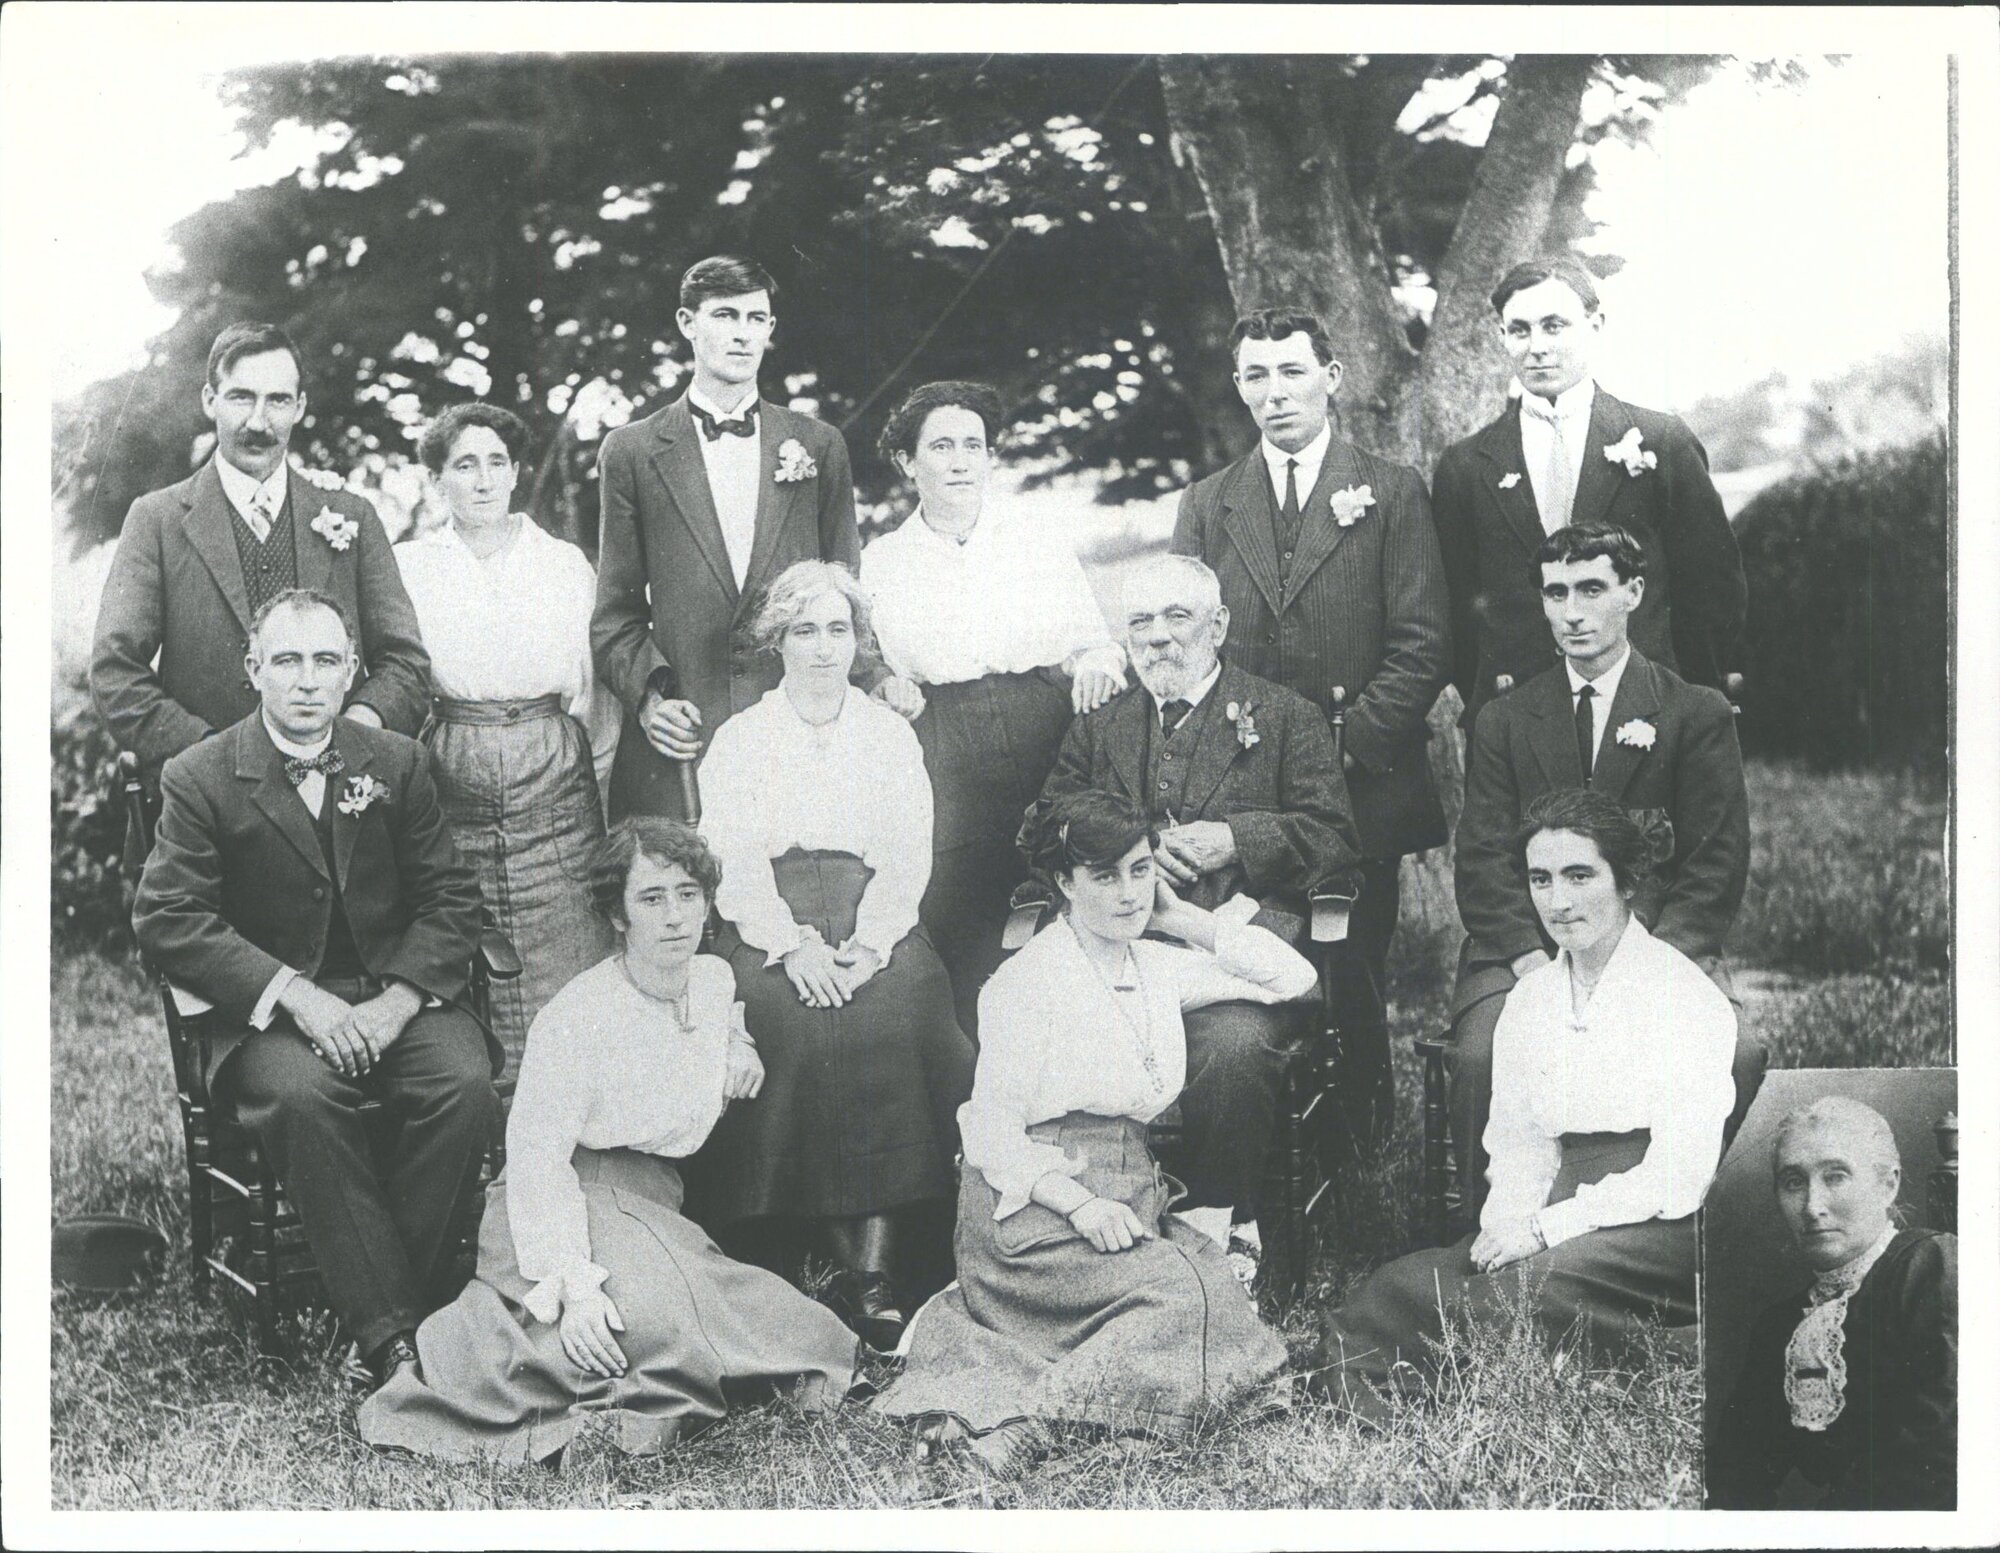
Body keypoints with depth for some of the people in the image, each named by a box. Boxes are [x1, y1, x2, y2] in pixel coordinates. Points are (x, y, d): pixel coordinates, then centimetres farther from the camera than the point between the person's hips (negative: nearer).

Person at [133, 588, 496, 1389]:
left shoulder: (396, 762, 8)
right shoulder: (200, 778, 0)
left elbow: (450, 898, 6)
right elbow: (167, 917, -9)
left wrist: (398, 1000, -12)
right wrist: (295, 995, -20)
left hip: (394, 992, 3)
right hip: (271, 1012, -2)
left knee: (465, 1081, -28)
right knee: (299, 1095, -34)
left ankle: (405, 1286, -14)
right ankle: (387, 1329, -30)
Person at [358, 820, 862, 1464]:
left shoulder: (716, 980, 5)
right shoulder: (576, 1018, -16)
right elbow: (537, 1157, -18)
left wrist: (738, 1047, 7)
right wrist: (573, 1285, -28)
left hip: (655, 1205, 8)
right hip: (565, 1204, -8)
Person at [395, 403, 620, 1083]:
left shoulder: (566, 564, 9)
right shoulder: (405, 567, 6)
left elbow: (595, 690, 13)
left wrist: (602, 793, 11)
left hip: (555, 793, 1)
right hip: (451, 791, 0)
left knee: (568, 974, -5)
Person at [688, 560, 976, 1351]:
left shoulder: (891, 735, 16)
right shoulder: (738, 740, 13)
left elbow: (910, 859, 6)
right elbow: (734, 866, 1)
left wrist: (866, 946, -12)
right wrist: (796, 945, -16)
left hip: (875, 924, 0)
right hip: (770, 925, 0)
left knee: (898, 1015, -29)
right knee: (788, 1021, -30)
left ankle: (876, 1265, -30)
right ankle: (845, 1253, -24)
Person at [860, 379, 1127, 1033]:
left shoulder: (1042, 544, 15)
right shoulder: (880, 561, 14)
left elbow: (1095, 643, 15)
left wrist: (1098, 661, -7)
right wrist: (886, 684, -7)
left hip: (1047, 749, 1)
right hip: (943, 767, 0)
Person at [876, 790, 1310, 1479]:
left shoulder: (1159, 966, 13)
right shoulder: (1027, 979, -6)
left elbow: (1294, 975, 15)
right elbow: (991, 1133, -8)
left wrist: (1183, 918, 9)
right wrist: (1081, 1204, -22)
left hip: (1131, 1200, 8)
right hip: (1033, 1209, -8)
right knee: (1185, 1294, -28)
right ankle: (1032, 1413, -20)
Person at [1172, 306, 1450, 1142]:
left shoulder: (1391, 493, 5)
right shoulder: (1206, 505, 14)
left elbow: (1422, 644, -2)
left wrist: (1347, 742, -12)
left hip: (1361, 790, -2)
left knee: (1354, 991, 1)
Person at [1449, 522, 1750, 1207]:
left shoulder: (1698, 714, 10)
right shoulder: (1503, 721, 15)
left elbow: (1717, 865, 3)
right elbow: (1484, 863, 6)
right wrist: (1535, 964, -12)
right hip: (1526, 949, 1)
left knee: (1734, 1056, -29)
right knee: (1480, 1059, -29)